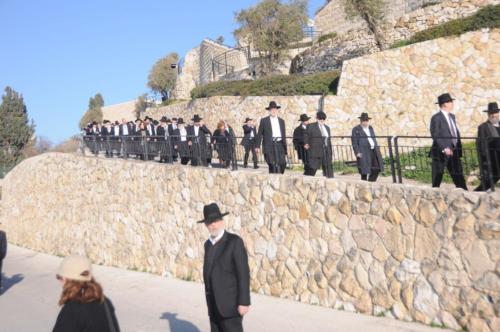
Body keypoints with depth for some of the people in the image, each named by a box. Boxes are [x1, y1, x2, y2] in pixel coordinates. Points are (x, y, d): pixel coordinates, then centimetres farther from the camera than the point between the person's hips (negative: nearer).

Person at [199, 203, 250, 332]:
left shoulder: (235, 241, -13)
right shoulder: (209, 244, 11)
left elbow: (243, 273, -16)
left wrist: (244, 302, -19)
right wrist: (210, 301, 18)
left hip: (231, 303, -7)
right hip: (215, 305, 7)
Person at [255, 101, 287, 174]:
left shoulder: (281, 121, 17)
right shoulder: (264, 121, 7)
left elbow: (283, 135, 18)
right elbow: (259, 134, 5)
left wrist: (285, 149, 16)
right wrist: (258, 146, -3)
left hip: (279, 144, 3)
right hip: (269, 146, -3)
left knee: (282, 164, -5)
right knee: (273, 165, -12)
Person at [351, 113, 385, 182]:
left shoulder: (370, 128, 18)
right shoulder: (356, 130, -1)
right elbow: (354, 142, -6)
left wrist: (377, 149, 15)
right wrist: (357, 152, -14)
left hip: (373, 151, 7)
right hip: (363, 152, -7)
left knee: (376, 169, 5)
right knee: (365, 170, -6)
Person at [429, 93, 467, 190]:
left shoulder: (452, 116, 15)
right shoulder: (436, 118, -11)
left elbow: (456, 133, 18)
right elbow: (435, 135, -17)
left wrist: (459, 148, 11)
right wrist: (444, 148, -24)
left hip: (453, 151, 7)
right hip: (441, 152, -7)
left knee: (458, 176, 6)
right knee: (437, 176, 2)